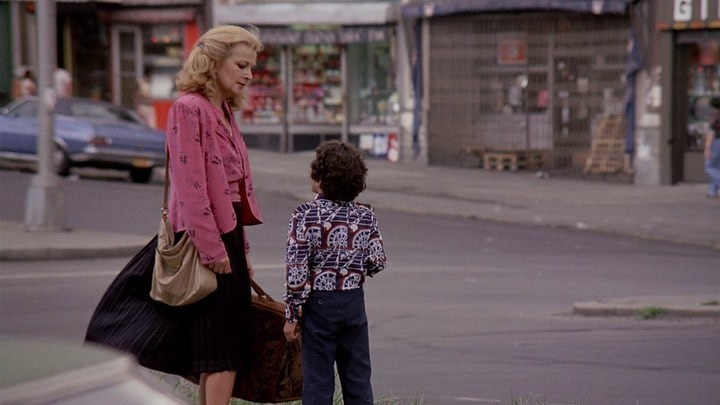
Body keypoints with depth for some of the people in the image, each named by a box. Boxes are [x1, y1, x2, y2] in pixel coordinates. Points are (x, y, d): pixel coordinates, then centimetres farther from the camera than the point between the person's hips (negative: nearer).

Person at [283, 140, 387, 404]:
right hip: (354, 303, 4)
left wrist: (292, 315, -8)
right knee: (358, 377, 11)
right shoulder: (365, 216, 0)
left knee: (317, 381, 1)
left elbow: (296, 269, -14)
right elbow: (377, 262, 1)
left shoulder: (305, 216, -12)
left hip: (319, 304, -4)